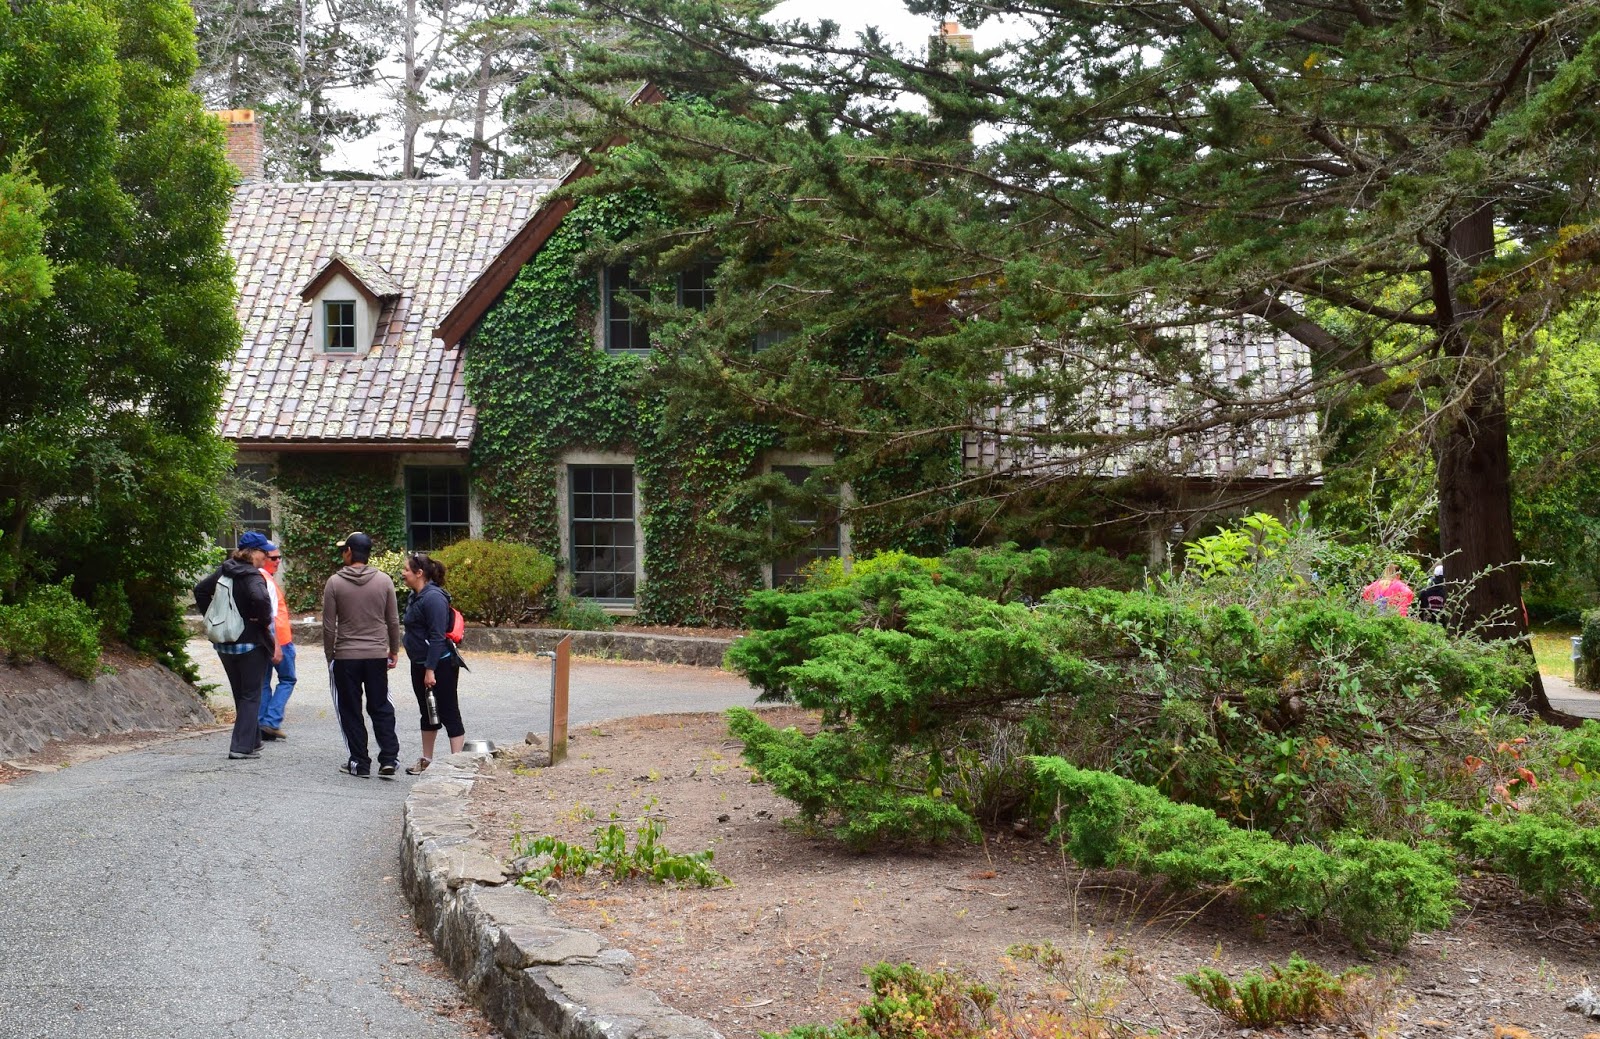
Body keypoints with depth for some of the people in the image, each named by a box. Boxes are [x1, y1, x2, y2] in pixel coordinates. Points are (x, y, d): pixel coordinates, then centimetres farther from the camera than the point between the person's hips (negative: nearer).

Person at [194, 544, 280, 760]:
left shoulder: (224, 571, 6)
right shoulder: (252, 576, -18)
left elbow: (200, 590, 17)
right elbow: (260, 598, -37)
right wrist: (264, 621, -18)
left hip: (224, 645, 7)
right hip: (250, 643, -7)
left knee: (240, 694, 18)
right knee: (251, 695, 3)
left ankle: (253, 742, 26)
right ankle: (242, 746, -2)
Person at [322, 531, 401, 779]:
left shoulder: (335, 583, -7)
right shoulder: (384, 580, -2)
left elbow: (329, 626, -4)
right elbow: (393, 621, 3)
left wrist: (329, 655, 8)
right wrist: (394, 650, 15)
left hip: (345, 657, -2)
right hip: (377, 655, 2)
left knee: (351, 711, 7)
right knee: (381, 709, 10)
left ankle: (359, 762, 9)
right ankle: (389, 759, 1)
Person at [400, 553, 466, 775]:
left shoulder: (433, 598, -19)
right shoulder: (416, 596, 12)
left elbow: (437, 637, -23)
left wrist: (431, 670, -24)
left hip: (440, 665, -10)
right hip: (420, 665, 10)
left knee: (448, 714, -6)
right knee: (427, 714, 19)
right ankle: (426, 760, 31)